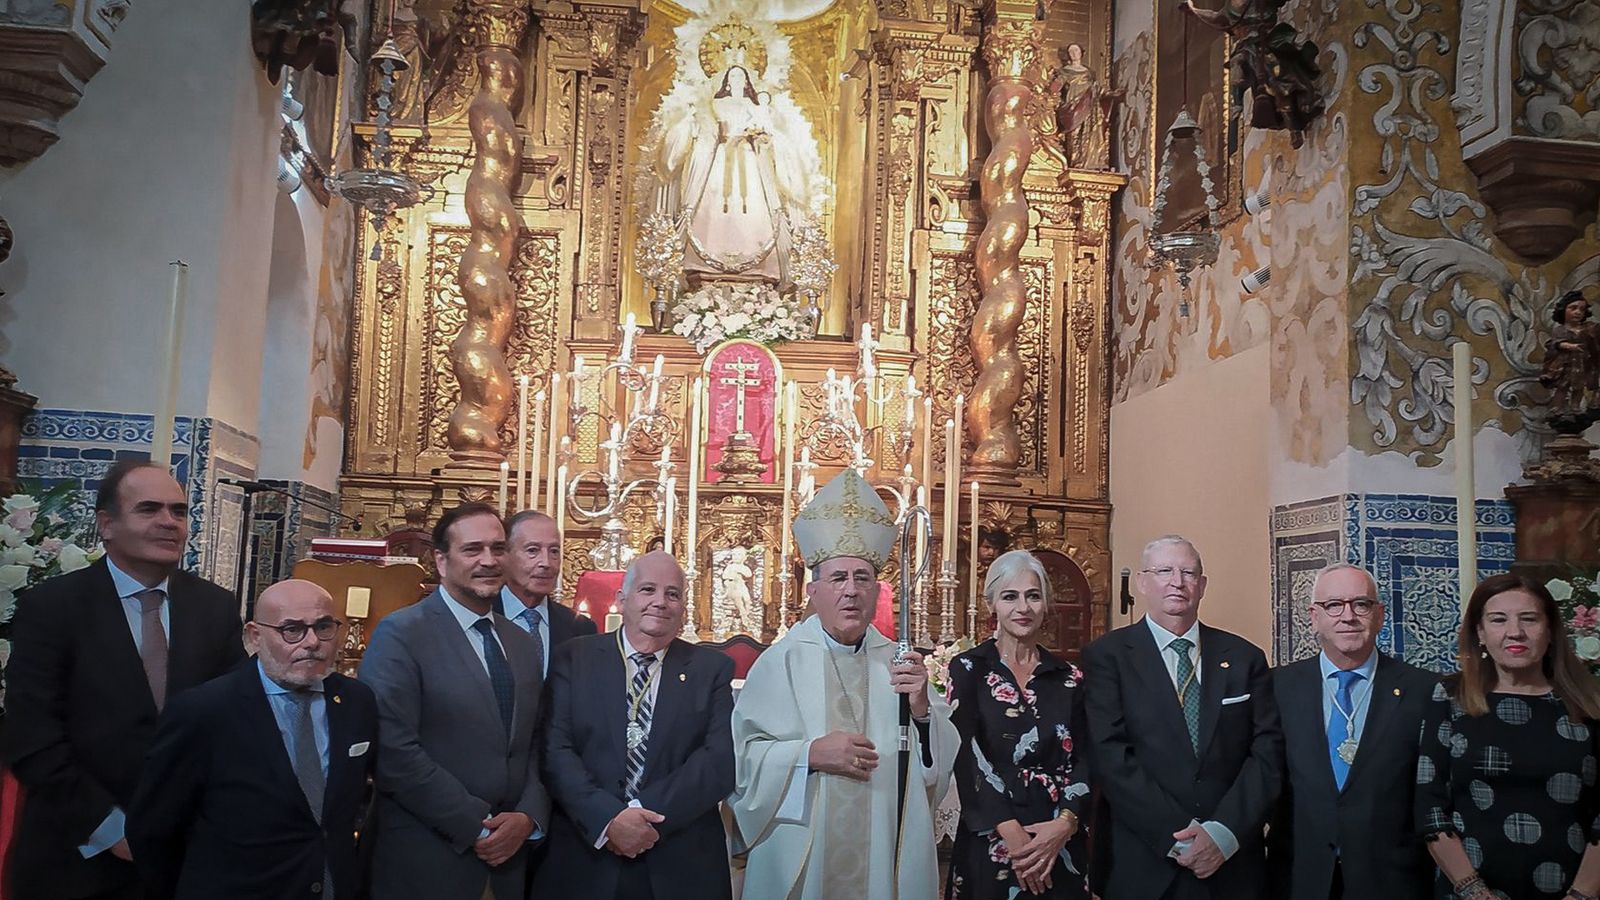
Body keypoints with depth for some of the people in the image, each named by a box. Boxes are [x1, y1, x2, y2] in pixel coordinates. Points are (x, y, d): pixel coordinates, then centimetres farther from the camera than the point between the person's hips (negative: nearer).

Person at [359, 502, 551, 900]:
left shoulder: (522, 643, 11)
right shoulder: (400, 634, -10)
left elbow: (536, 744, 12)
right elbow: (394, 751, -18)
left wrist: (528, 817, -6)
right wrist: (476, 826, -16)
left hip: (510, 854, 6)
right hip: (426, 860, -6)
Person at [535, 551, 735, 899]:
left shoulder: (712, 669, 3)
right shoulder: (574, 659, 3)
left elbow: (722, 760, -7)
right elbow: (556, 751, -6)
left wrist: (650, 814, -18)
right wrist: (608, 819, -19)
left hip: (682, 865, 1)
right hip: (586, 860, 0)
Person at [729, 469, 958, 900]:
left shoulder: (900, 663, 3)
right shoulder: (782, 661, -6)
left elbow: (940, 763, 0)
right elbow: (741, 756, -8)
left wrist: (921, 708, -17)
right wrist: (810, 753, -21)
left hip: (887, 862, 3)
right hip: (798, 862, -2)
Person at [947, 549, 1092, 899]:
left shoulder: (1069, 677, 8)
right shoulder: (968, 669, -1)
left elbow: (1084, 759, 3)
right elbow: (966, 756, -10)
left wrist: (1066, 823, -14)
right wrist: (1013, 834, -18)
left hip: (1061, 846, 3)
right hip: (990, 844, -3)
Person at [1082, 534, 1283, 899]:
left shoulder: (1245, 658, 6)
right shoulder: (1107, 657, -3)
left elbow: (1268, 753, 0)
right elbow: (1111, 757, -11)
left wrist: (1225, 833, -13)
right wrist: (1177, 838, -18)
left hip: (1233, 866, 3)